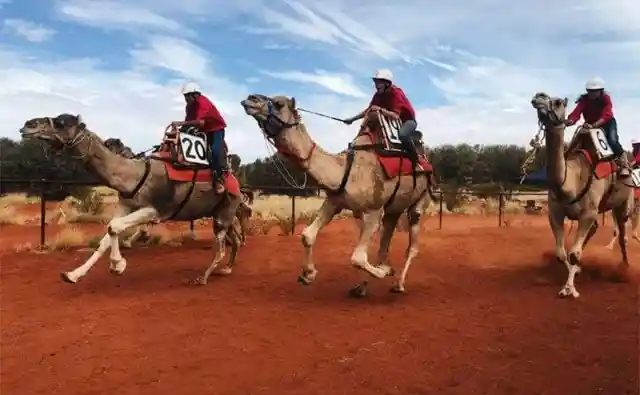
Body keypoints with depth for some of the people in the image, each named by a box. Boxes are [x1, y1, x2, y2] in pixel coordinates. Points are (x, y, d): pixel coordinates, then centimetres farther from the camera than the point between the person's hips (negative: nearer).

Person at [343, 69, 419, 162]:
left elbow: (396, 116, -38)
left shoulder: (396, 93, -28)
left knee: (402, 134, -38)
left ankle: (416, 160, -26)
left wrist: (380, 109, -47)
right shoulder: (378, 95, -6)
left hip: (408, 120, -8)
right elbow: (369, 110, 1)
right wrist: (352, 119, -8)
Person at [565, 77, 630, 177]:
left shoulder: (606, 98, -20)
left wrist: (594, 125, -52)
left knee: (613, 141, -27)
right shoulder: (584, 100, -14)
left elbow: (606, 115, -35)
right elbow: (576, 112, -30)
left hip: (607, 123, -4)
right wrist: (570, 121, -54)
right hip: (591, 125, 4)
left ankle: (624, 165, -20)